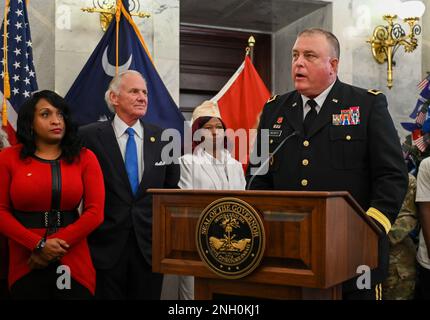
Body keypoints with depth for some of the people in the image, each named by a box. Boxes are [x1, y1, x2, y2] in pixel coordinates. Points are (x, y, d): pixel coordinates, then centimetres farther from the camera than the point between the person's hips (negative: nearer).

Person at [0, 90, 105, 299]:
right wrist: (38, 245, -13)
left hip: (73, 263, 1)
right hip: (25, 264, 0)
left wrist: (57, 245, -12)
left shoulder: (85, 158, 2)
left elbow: (95, 212, -4)